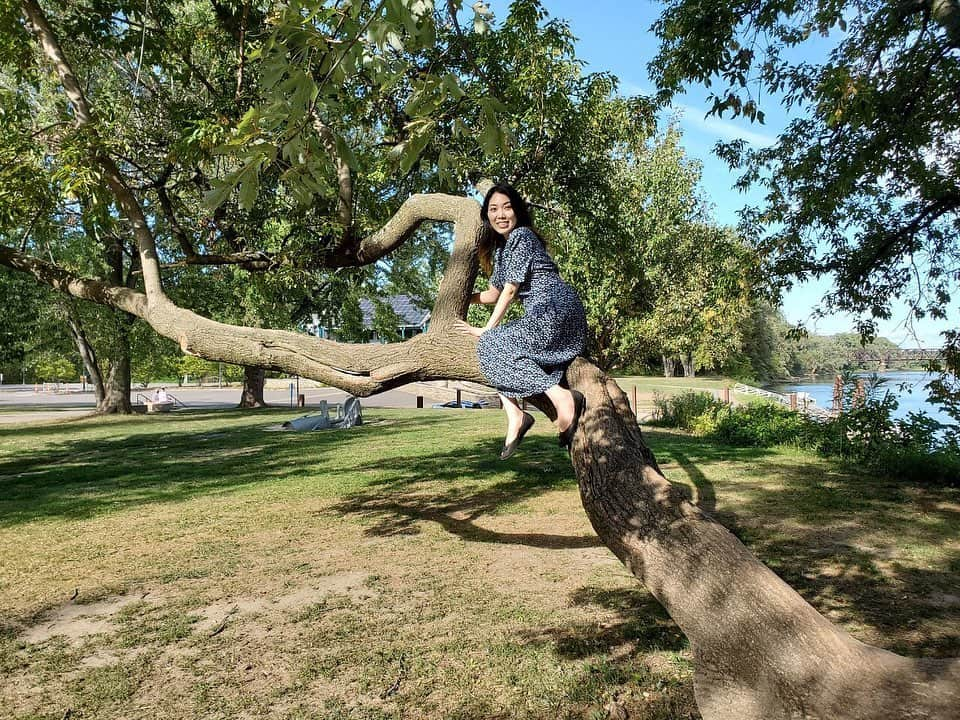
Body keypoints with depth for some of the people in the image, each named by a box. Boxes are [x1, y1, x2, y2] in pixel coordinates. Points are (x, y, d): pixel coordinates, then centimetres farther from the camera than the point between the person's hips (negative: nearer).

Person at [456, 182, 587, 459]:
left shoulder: (521, 236, -5)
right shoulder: (500, 247, 22)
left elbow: (509, 291, -7)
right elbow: (494, 293, 29)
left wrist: (487, 329, -2)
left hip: (554, 310, -10)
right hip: (544, 316, 10)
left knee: (493, 346, -15)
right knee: (495, 350, 7)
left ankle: (562, 397, -22)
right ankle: (515, 415, -7)